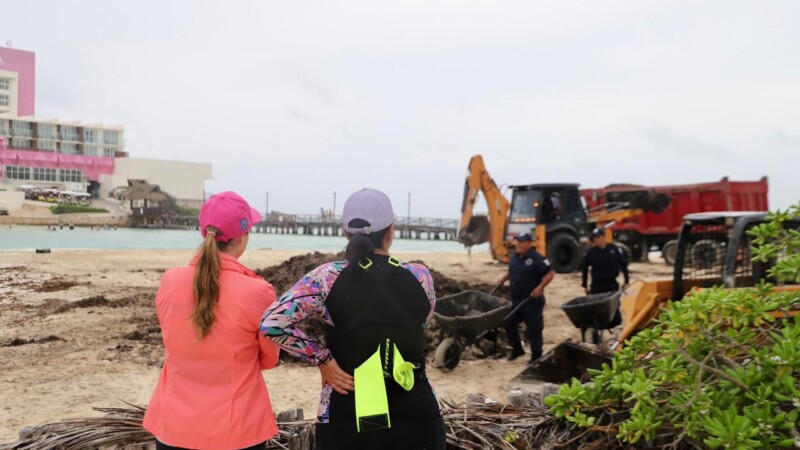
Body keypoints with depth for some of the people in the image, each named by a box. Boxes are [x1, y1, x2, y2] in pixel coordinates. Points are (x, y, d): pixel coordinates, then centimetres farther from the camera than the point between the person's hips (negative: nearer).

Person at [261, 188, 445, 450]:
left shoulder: (329, 279, -12)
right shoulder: (419, 277, -8)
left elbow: (273, 323, -17)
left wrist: (323, 360, -8)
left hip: (347, 417, 0)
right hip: (416, 415, 1)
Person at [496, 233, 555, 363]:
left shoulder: (537, 259, -16)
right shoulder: (514, 257, 8)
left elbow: (550, 273, -18)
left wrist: (540, 287, -26)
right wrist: (503, 280, 13)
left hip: (532, 301, -8)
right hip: (516, 300, 8)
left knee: (534, 328, 0)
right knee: (509, 323, 12)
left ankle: (536, 355, 12)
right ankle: (517, 349, 28)